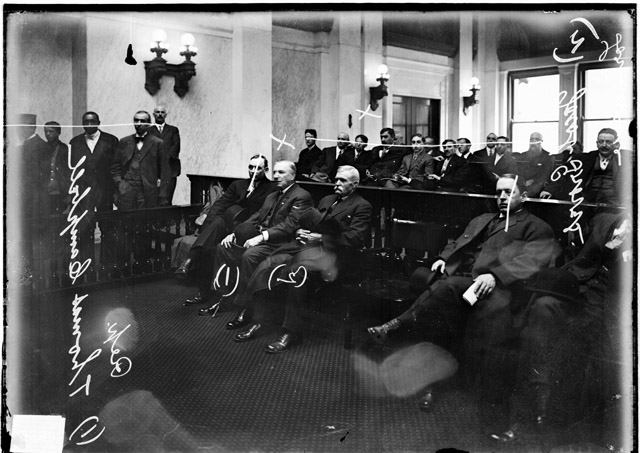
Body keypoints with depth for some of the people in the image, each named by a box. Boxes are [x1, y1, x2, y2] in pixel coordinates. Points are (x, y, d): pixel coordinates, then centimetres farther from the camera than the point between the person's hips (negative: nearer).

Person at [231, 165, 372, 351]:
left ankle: (291, 330, -24)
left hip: (331, 252, -7)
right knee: (267, 265, -16)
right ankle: (259, 320, -8)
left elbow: (356, 238, -10)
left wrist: (321, 237, -13)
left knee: (297, 271, -36)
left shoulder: (362, 207, 4)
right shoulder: (327, 200, 27)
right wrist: (301, 231, 5)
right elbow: (306, 222, 30)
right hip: (307, 245, 7)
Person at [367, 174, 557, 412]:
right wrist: (444, 258, 5)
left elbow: (530, 260, -5)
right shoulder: (481, 220, 32)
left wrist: (494, 275, -22)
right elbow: (456, 245, 29)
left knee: (449, 286, -36)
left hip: (490, 285, -5)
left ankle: (395, 325, -28)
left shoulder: (536, 228, 12)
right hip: (456, 277, 5)